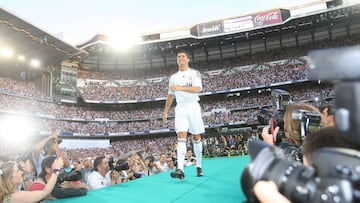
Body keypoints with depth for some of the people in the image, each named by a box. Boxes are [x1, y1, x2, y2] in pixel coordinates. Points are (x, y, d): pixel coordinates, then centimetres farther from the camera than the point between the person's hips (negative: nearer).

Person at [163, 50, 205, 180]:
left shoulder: (194, 73, 3)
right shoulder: (173, 77, 16)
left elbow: (198, 89, -13)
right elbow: (170, 96, 20)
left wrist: (180, 88, -24)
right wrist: (165, 112, 15)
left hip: (193, 107, -2)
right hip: (180, 108, 2)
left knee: (196, 137, 4)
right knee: (181, 136, -12)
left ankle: (199, 166, 17)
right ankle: (180, 169, -22)